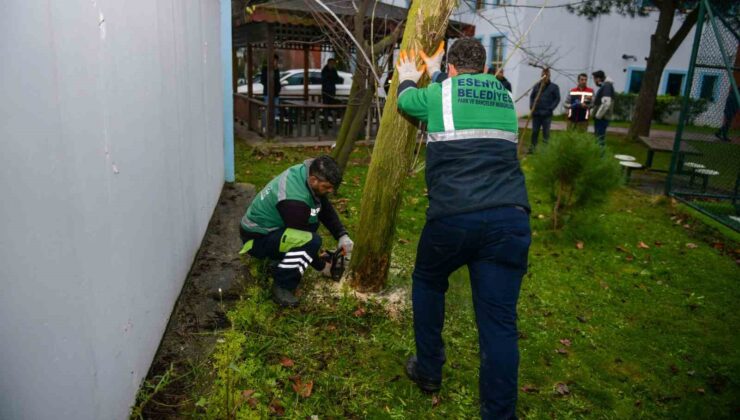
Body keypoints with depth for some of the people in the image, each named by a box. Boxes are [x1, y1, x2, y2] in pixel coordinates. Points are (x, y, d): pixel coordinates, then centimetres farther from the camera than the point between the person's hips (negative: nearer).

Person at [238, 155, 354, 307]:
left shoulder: (306, 171, -9)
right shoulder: (294, 200, -33)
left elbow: (326, 209, 3)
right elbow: (304, 239, -21)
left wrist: (342, 236, -6)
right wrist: (322, 266, -7)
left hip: (270, 224, 9)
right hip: (257, 239, -9)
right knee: (312, 241, -29)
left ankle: (281, 255, 11)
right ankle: (282, 286, -17)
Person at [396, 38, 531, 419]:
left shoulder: (439, 93, 10)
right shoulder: (504, 96, 22)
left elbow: (406, 100, 33)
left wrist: (409, 77, 54)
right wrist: (434, 74, 56)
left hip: (453, 216, -2)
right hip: (510, 217, 3)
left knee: (427, 283, 25)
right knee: (499, 323, 3)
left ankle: (428, 372, 36)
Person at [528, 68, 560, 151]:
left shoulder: (554, 87, 1)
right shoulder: (536, 86, 8)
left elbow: (557, 99, 0)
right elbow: (531, 96, 15)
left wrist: (551, 108, -9)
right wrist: (531, 106, 1)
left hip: (547, 114, -3)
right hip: (536, 113, 3)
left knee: (546, 132, 1)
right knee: (534, 131, 7)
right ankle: (532, 147, 15)